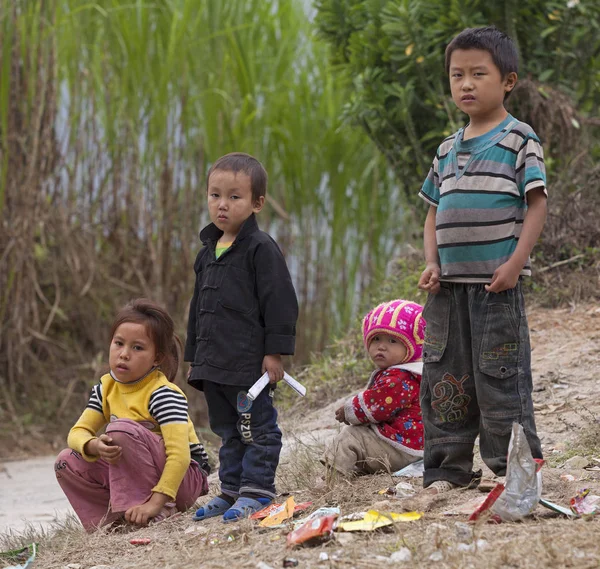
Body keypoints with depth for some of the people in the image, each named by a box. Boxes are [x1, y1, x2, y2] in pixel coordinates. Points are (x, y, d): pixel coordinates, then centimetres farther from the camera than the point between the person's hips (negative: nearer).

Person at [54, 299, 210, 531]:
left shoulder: (163, 394, -22)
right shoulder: (107, 387, 2)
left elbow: (180, 455, -31)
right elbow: (78, 432, -4)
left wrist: (155, 502, -41)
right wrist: (95, 446, -30)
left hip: (184, 477, -7)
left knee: (122, 428, -29)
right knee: (68, 462, -5)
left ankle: (158, 511, -26)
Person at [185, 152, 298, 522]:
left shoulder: (261, 248, -9)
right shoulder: (208, 252, 16)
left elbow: (279, 302, -12)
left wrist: (275, 352, -16)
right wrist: (194, 357, 21)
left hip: (250, 363, -8)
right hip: (215, 364, 8)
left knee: (257, 428, -2)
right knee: (228, 432, 14)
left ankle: (257, 490, 2)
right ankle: (232, 490, 20)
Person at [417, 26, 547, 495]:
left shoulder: (519, 141, -2)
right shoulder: (448, 150, 16)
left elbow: (536, 206, -7)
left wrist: (515, 263, -17)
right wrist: (432, 263, 4)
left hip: (497, 282, -6)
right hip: (449, 283, 6)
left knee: (499, 376, -5)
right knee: (444, 377, 7)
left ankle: (511, 467, 3)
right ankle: (449, 468, 14)